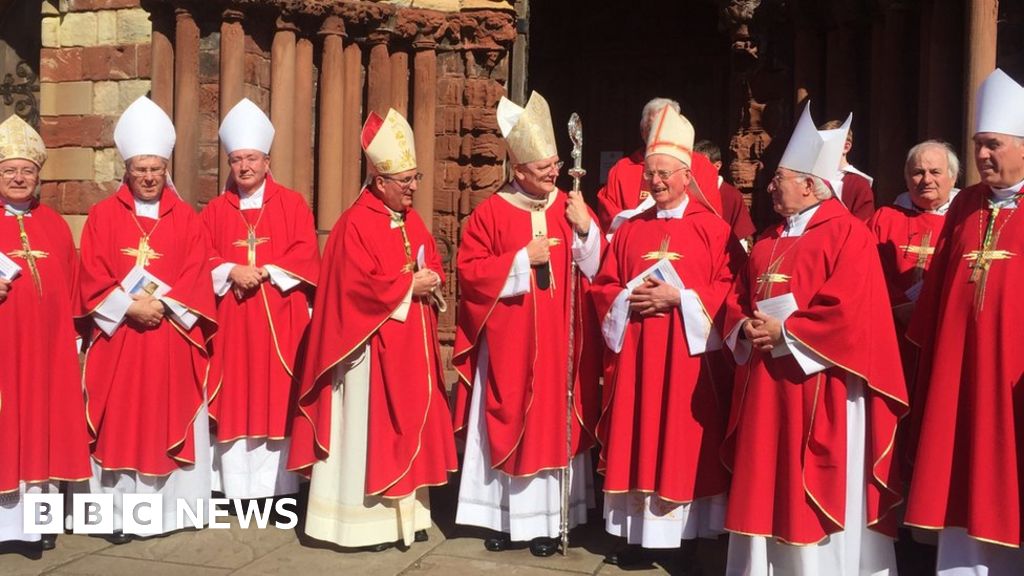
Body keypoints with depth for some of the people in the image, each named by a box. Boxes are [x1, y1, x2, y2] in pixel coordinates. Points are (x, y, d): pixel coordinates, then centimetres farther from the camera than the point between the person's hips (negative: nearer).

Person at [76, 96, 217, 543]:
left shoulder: (186, 218, 6)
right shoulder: (103, 216, 4)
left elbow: (196, 278, 0)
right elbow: (92, 278, -2)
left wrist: (161, 303, -13)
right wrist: (129, 306, -14)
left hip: (172, 340, 1)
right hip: (117, 337, 0)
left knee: (170, 422, 5)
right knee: (119, 424, 2)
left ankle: (169, 509, 14)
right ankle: (119, 514, 10)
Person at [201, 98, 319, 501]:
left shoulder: (292, 204, 5)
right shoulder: (215, 211, 11)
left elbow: (307, 257, -3)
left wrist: (265, 271, -14)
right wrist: (231, 271, -14)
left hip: (279, 319, -2)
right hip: (231, 318, 2)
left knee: (277, 398, -1)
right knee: (233, 400, 2)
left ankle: (276, 485, 6)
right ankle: (235, 485, 10)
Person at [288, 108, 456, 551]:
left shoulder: (411, 220, 11)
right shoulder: (356, 225, -15)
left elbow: (433, 266, 17)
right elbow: (358, 286, -23)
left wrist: (430, 281, -6)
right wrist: (409, 286, -16)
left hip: (411, 346, 9)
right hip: (372, 349, -9)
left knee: (408, 429, 14)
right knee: (369, 432, -1)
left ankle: (406, 513, 25)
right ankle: (364, 523, 8)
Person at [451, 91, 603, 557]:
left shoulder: (573, 208, 4)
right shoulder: (490, 213, -5)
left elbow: (600, 268, 5)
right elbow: (469, 271, -8)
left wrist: (585, 230, -12)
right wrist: (523, 259, -15)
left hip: (560, 343, 3)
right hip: (508, 343, -2)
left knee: (554, 424, 7)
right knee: (507, 423, 5)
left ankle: (546, 520, 19)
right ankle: (504, 516, 18)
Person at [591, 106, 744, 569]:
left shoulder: (713, 229, -1)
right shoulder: (629, 230, 11)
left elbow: (730, 290, -7)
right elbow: (602, 286, 11)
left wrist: (679, 297, -16)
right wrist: (630, 299, -8)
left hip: (689, 354, -3)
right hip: (635, 354, 4)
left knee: (685, 442, 2)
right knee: (637, 439, 6)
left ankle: (688, 533, 14)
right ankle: (637, 533, 16)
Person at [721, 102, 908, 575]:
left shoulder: (848, 235, -9)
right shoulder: (769, 240, 15)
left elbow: (850, 313, -19)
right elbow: (737, 302, 17)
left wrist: (784, 332, -15)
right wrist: (746, 329, -4)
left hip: (819, 391, -7)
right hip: (765, 386, 8)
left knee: (817, 498, 2)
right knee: (767, 490, 13)